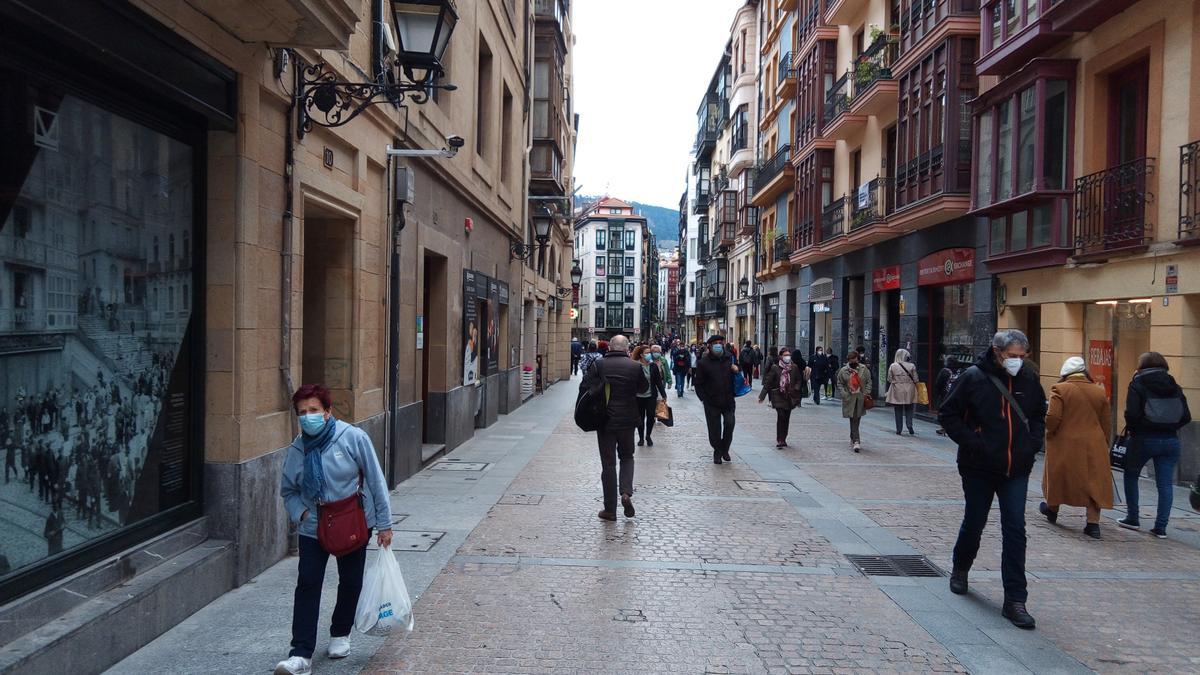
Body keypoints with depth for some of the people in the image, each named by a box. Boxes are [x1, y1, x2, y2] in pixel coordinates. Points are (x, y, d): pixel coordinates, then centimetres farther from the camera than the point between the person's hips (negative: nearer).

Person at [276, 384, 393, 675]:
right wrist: (300, 512, -10)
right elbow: (288, 490, 10)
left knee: (350, 583, 11)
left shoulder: (353, 438, -16)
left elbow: (376, 481, -10)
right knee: (307, 585, -7)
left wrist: (384, 524, -8)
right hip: (313, 527, 2)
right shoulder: (297, 449, -5)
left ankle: (340, 634, 36)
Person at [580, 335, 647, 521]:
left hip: (605, 421, -1)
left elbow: (584, 387, -10)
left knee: (608, 463, 7)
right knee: (627, 457, 21)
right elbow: (645, 387, 8)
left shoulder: (599, 365, -8)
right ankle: (626, 492, -2)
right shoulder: (635, 366, -5)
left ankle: (610, 509, 10)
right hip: (628, 421, 1)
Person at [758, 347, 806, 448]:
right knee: (781, 416, -14)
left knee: (786, 418, 8)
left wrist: (795, 389, -5)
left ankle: (783, 439, 20)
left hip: (790, 397, 4)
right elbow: (768, 382, -3)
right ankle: (780, 440, -10)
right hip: (778, 396, -3)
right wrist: (762, 396, -5)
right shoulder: (775, 368, -4)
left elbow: (799, 380, 14)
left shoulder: (794, 367, 4)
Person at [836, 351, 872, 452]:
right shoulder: (843, 371, 0)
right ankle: (856, 441, -9)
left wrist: (866, 393, -3)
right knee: (853, 420, -7)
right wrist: (844, 395, -9)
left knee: (857, 419, 7)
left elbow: (868, 382, 8)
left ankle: (853, 438, 23)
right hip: (850, 399, -2)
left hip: (861, 398, 2)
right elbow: (840, 384, 3)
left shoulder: (864, 369, 4)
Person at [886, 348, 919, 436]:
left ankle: (898, 430, 9)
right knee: (909, 410, 10)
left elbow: (889, 379, 0)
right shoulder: (912, 366, -6)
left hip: (897, 392, 0)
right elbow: (915, 380, -1)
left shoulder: (892, 366, -5)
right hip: (909, 392, 0)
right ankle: (910, 427, -3)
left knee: (898, 411, 7)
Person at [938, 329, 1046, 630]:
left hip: (1016, 470, 2)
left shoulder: (1029, 379, 1)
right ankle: (960, 570, 42)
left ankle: (1015, 600, 4)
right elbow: (948, 415, -8)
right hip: (979, 469, -2)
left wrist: (1033, 443, 2)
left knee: (1015, 531, -2)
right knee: (973, 525, 14)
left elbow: (1039, 416, 17)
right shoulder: (974, 377, -12)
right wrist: (973, 444, -15)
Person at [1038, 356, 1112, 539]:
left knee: (1058, 476, 17)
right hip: (1094, 446, 3)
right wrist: (1103, 443, 21)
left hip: (1065, 444, -2)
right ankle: (1093, 523, 3)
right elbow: (1107, 423, 9)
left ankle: (1052, 509, 36)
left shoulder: (1060, 389, -8)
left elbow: (1052, 417, -16)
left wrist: (1050, 433, 3)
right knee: (1094, 481, 8)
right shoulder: (1099, 392, 5)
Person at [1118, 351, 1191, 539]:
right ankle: (1161, 527, 4)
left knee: (1131, 476, 16)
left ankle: (1133, 519, 18)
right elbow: (1186, 416, 4)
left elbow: (1132, 413, -16)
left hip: (1144, 439, -4)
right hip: (1171, 441, 4)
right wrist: (1170, 428, 14)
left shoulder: (1138, 384, -6)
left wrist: (1131, 429, 1)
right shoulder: (1174, 386, 8)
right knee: (1165, 483, 6)